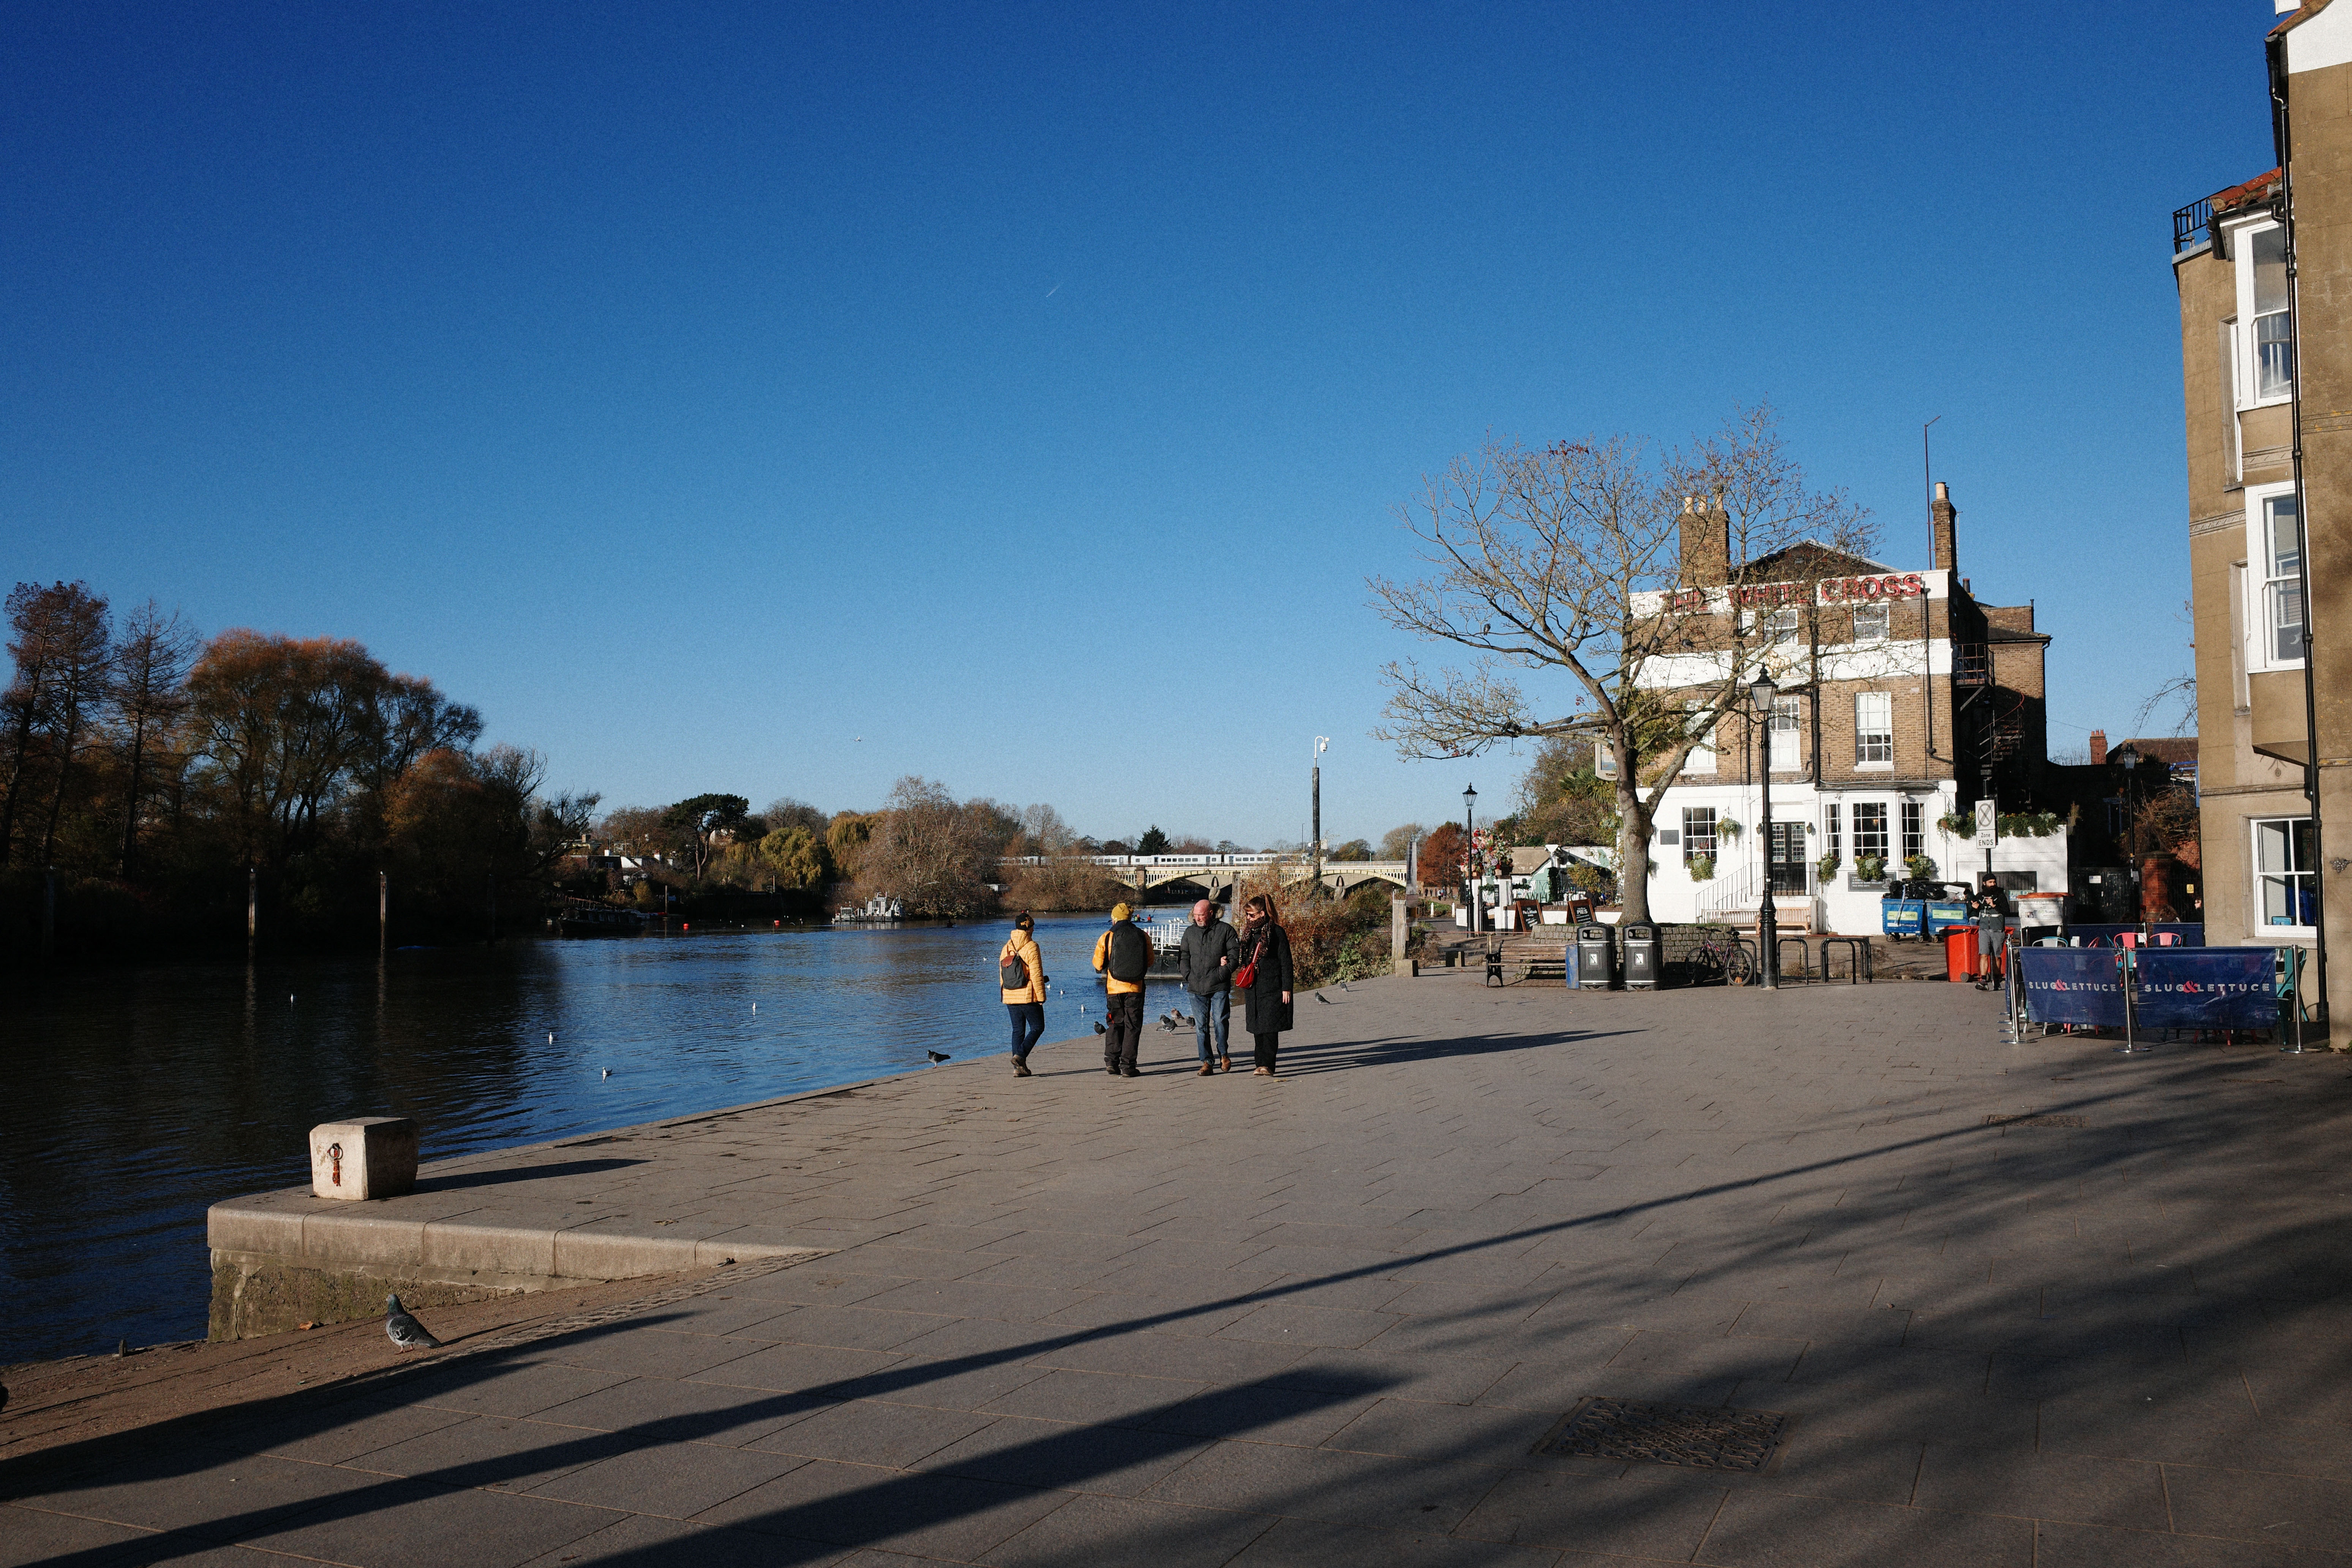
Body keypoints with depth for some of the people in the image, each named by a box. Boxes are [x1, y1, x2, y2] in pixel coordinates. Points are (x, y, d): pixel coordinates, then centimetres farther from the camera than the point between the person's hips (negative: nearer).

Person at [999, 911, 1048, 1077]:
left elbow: (1002, 976, 13)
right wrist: (1041, 996, -8)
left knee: (1018, 1030, 10)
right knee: (1037, 1027, 6)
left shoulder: (1006, 947, 9)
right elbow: (1037, 975, -13)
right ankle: (1020, 1055, -12)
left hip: (1010, 998, 6)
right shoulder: (1031, 947, -10)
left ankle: (1019, 1067, 5)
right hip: (1029, 997, -6)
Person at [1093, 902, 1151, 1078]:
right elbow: (1150, 963, 11)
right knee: (1132, 1027, 4)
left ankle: (1112, 1061, 4)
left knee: (1115, 1025, 14)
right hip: (1136, 989, 0)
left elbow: (1098, 966, 0)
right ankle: (1127, 1066, -1)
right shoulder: (1143, 936, 1)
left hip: (1114, 988, 0)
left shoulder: (1106, 938, -3)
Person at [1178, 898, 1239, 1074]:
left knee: (1220, 1021, -8)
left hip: (1219, 987, -3)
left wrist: (1225, 971, -10)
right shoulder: (1190, 932, 13)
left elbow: (1235, 953, 1)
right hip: (1196, 987, 3)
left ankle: (1224, 1054, 16)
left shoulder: (1225, 930, 2)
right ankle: (1207, 1062, 7)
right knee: (1201, 1026, 2)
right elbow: (1185, 956, 18)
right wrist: (1188, 976, 4)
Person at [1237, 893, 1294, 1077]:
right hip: (1254, 990, 6)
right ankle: (1262, 1064, 11)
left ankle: (1267, 1066, -12)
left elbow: (1286, 962, -7)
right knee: (1258, 1029, 6)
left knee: (1270, 1029, -9)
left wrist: (1286, 988, -10)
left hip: (1273, 989, -6)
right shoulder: (1249, 933, 13)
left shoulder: (1276, 932, -7)